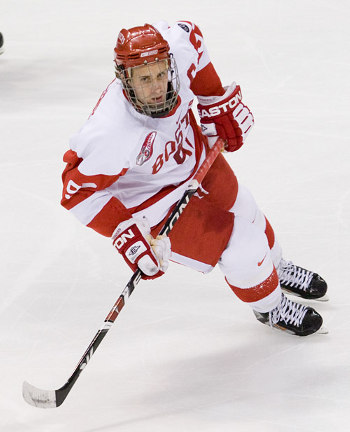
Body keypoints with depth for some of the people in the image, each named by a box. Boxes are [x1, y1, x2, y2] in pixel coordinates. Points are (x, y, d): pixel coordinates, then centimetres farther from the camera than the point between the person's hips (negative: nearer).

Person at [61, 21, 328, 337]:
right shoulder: (112, 133, -45)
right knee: (238, 246, -2)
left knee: (242, 209, 26)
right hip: (155, 197, -6)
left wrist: (218, 102, -1)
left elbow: (191, 35, -5)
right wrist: (125, 234, -38)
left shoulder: (178, 48, -31)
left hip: (195, 153, 6)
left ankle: (277, 269, 61)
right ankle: (269, 307, 32)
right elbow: (79, 189, -34)